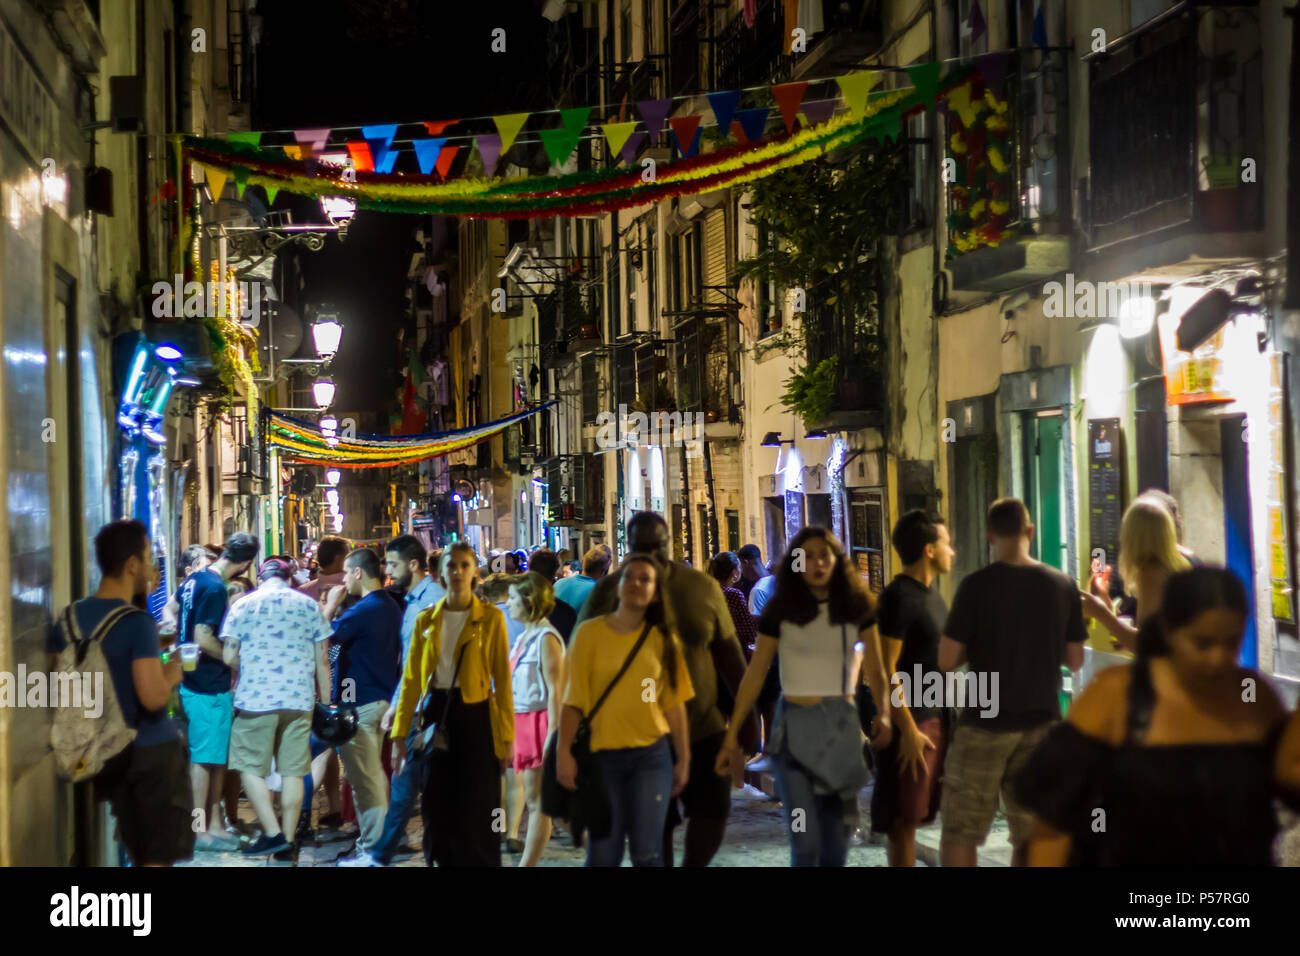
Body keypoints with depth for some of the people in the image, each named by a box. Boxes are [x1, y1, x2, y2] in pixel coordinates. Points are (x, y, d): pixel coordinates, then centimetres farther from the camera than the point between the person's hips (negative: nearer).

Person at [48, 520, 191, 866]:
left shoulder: (70, 618, 2)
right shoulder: (138, 622, -19)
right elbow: (153, 697, -28)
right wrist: (172, 674, -7)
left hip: (108, 749, 7)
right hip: (152, 750, -7)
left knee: (139, 854, 21)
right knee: (159, 857, 2)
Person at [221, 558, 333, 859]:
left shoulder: (243, 605, 3)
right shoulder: (309, 605, 8)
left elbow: (229, 656, -2)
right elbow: (322, 659, 7)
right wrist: (326, 702, 14)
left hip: (256, 698, -2)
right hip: (299, 698, 3)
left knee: (251, 767, 6)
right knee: (293, 771, 7)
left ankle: (272, 833, -4)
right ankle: (288, 837, 8)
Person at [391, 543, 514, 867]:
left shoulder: (490, 618, -1)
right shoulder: (427, 619, 7)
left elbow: (503, 680, -4)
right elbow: (411, 678, 6)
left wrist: (507, 736, -9)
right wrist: (400, 731, 0)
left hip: (475, 716, -3)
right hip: (437, 714, 3)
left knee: (476, 812, 0)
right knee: (438, 809, 7)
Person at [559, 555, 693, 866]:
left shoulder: (663, 640, 4)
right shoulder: (590, 632, -2)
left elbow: (674, 704, 6)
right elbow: (574, 699, -4)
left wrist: (684, 759, 6)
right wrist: (564, 751, -11)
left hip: (652, 755, 1)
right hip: (604, 755, -1)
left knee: (647, 852, 1)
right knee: (604, 855, 1)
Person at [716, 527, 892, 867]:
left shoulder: (858, 607, 4)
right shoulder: (780, 610, -2)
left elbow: (875, 669, 5)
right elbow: (755, 674, 0)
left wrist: (884, 714, -15)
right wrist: (731, 735, -5)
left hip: (842, 727, 2)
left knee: (836, 845, 7)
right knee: (806, 843, -10)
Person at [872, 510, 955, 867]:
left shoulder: (930, 590, 12)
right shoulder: (899, 596, -16)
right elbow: (886, 669, -19)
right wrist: (907, 729, -21)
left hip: (936, 715, 9)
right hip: (912, 720, -9)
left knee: (914, 814, 13)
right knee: (904, 818, -2)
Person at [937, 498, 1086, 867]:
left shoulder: (976, 585, -11)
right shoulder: (1063, 586, 0)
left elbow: (947, 660, -10)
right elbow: (1074, 659, 7)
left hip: (985, 724, -4)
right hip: (1041, 724, 4)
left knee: (959, 832, 3)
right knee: (1031, 834, 9)